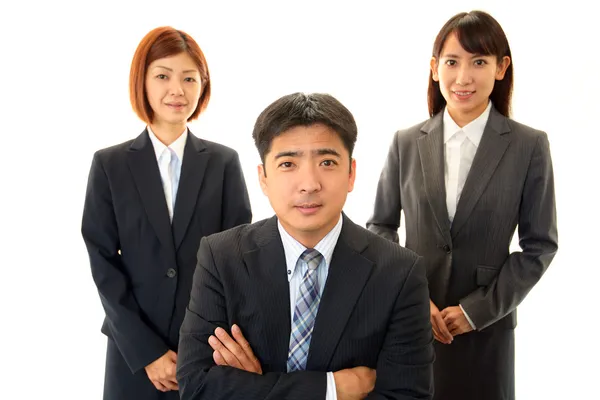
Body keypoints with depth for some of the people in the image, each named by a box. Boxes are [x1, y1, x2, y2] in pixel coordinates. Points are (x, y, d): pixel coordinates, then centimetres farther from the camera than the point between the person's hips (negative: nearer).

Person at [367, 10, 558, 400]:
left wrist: (479, 309, -9)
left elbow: (540, 245, -3)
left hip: (487, 326, -1)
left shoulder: (530, 146, -5)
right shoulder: (407, 142, 0)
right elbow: (381, 226, 5)